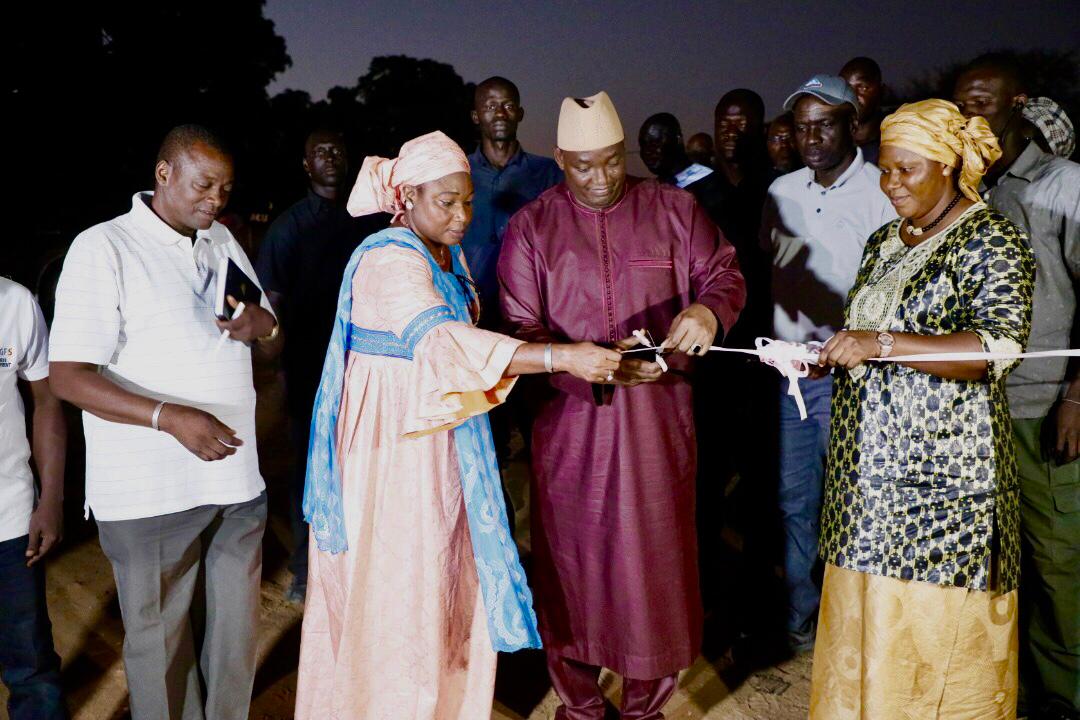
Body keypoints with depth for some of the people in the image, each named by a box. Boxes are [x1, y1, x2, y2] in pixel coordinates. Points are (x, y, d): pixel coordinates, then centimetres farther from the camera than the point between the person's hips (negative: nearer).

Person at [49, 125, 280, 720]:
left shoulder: (222, 242, 12)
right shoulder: (103, 248, -8)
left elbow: (272, 348, 18)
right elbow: (67, 376, -14)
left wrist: (266, 326, -7)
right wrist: (172, 418, -27)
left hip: (236, 477, 6)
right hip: (150, 493, -5)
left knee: (236, 633, 14)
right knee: (161, 645, 8)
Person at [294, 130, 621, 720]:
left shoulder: (448, 255, 9)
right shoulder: (390, 260, -20)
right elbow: (441, 341, -35)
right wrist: (561, 357, -41)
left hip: (440, 440, 8)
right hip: (394, 445, -8)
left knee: (449, 577, 14)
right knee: (398, 587, 3)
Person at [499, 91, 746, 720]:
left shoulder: (673, 208, 5)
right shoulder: (531, 227, 1)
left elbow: (726, 275, 5)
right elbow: (520, 331, -5)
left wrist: (710, 308, -20)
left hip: (660, 415, 1)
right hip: (571, 419, 0)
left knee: (657, 559, 8)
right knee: (573, 560, 9)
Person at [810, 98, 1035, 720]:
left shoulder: (991, 242, -8)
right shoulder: (884, 242, 15)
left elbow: (998, 349, -20)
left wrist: (883, 343, -27)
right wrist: (825, 357, 2)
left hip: (946, 469, -7)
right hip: (873, 465, 7)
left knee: (933, 628, 1)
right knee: (867, 616, 12)